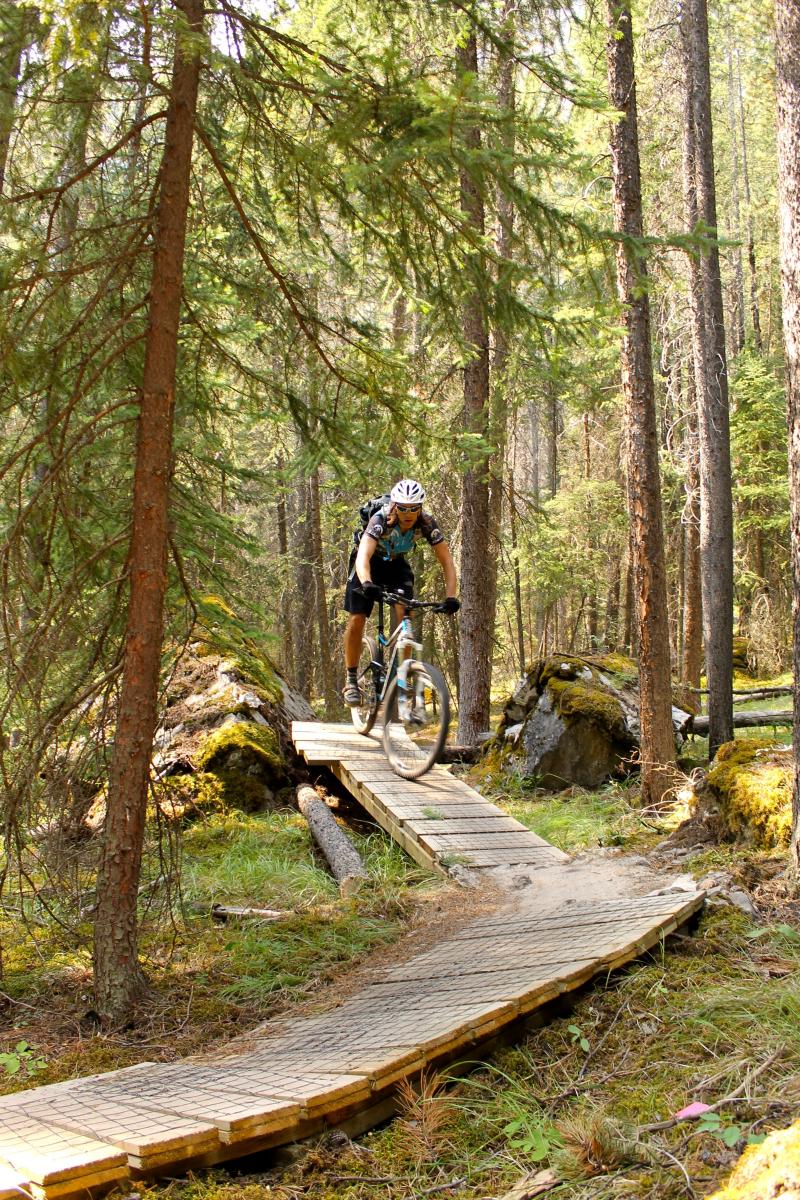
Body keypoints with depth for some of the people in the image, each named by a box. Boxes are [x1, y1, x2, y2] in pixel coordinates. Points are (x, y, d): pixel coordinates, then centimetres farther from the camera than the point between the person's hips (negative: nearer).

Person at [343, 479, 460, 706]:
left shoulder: (426, 523, -27)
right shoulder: (381, 520, -36)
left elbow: (446, 561, -25)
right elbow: (363, 556, -49)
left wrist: (451, 596, -38)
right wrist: (367, 583, -68)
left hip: (396, 564, 2)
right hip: (370, 563, -2)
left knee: (405, 614, -21)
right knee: (356, 620, -12)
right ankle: (351, 680, 2)